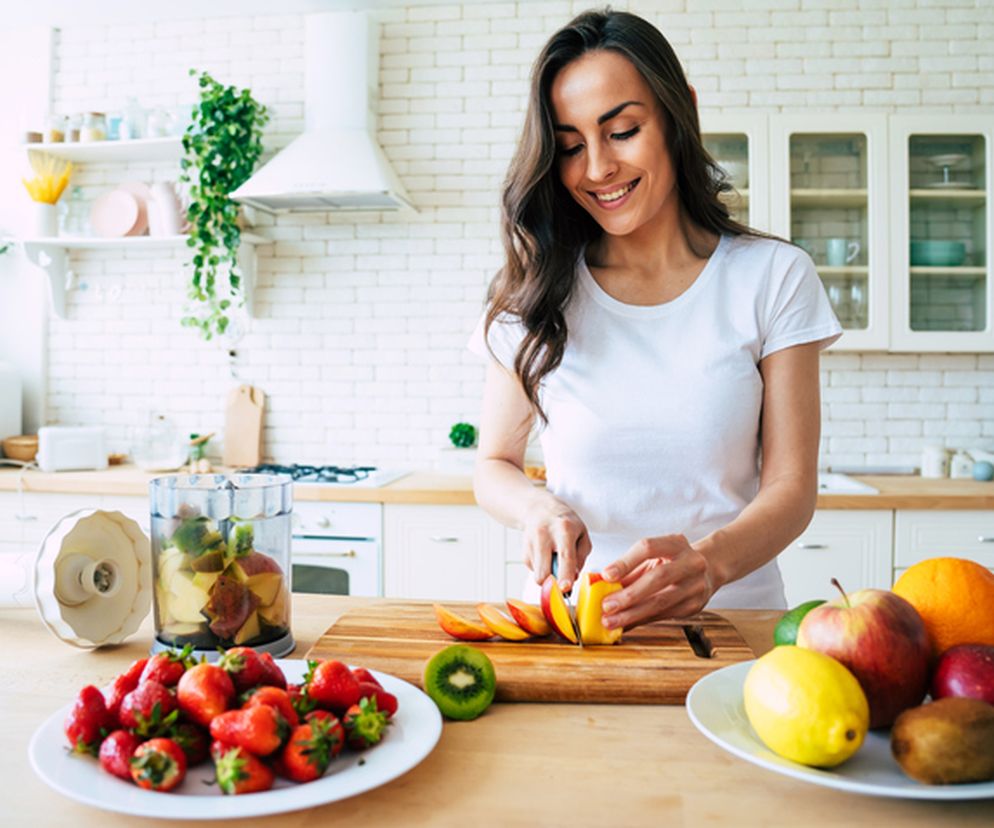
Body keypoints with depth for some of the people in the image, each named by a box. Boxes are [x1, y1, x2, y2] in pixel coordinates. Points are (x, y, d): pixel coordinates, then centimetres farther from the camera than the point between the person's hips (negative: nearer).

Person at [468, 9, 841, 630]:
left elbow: (791, 484, -3)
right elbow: (494, 466, 8)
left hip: (730, 613, 0)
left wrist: (710, 560, -23)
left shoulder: (774, 277, 1)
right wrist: (539, 507, -14)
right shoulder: (536, 291, 3)